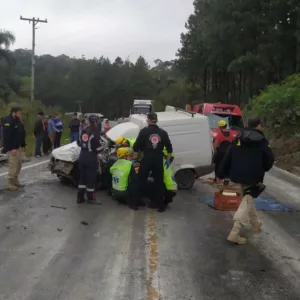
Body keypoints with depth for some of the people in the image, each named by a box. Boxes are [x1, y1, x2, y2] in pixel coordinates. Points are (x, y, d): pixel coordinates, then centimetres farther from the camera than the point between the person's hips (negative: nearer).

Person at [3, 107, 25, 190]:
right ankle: (10, 184, 0)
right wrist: (11, 148, -26)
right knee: (13, 166, -8)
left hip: (16, 147, 10)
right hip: (11, 148, -10)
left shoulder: (15, 121, 14)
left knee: (18, 164, 13)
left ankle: (15, 182, 23)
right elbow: (7, 136, -23)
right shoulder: (8, 121, -17)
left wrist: (18, 146, 14)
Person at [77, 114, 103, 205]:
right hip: (91, 158, -7)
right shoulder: (95, 132, -14)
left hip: (82, 156, 7)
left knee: (82, 177, 14)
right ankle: (90, 198, 9)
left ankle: (80, 197, 18)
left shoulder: (83, 131, 9)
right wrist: (99, 149, 4)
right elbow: (98, 147, -16)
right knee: (91, 178, 2)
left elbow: (79, 143, 16)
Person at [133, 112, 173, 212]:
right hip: (158, 161, 2)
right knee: (159, 183, 10)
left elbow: (136, 146, -4)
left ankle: (136, 203, 18)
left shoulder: (144, 131, -3)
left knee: (141, 181, 10)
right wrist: (168, 160, 20)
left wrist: (134, 158, 6)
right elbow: (169, 148, 11)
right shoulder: (163, 132, 6)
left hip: (146, 160, -2)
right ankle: (161, 206, 14)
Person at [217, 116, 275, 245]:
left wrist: (221, 174, 10)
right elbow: (269, 161, -5)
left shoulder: (237, 138, 6)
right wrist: (262, 170, 17)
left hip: (238, 175, 6)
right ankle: (235, 233, -13)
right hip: (253, 177, -6)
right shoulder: (262, 141, -8)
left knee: (248, 199, 26)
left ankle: (255, 223, 43)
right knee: (247, 202, -4)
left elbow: (227, 158, 5)